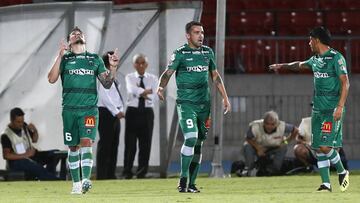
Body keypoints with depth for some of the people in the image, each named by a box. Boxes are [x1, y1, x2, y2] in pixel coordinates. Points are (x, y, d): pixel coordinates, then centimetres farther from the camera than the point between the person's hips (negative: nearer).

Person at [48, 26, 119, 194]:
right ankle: (76, 183, 12)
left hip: (89, 109, -1)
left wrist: (113, 68, -4)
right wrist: (60, 57, -13)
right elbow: (52, 79, -4)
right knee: (73, 147, 4)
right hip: (70, 109, 1)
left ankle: (86, 179, -26)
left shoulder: (95, 59, 13)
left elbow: (107, 84, 13)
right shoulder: (65, 59, 10)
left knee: (86, 142, -17)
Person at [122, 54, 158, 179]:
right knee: (130, 144, -1)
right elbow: (131, 89, -19)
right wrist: (144, 91, -34)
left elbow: (155, 97, -6)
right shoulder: (130, 78, 4)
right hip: (132, 112, -1)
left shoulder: (152, 79, 7)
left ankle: (142, 172, 7)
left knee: (145, 144, 1)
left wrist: (140, 93, -17)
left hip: (147, 113, 1)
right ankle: (127, 172, 5)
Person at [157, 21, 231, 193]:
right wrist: (161, 87, -30)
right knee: (191, 138, -21)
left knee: (198, 144, 6)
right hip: (186, 103, -5)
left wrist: (225, 97, 18)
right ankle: (183, 179, -11)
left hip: (204, 104, 5)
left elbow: (215, 76, 20)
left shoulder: (207, 52, 11)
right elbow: (168, 73, -10)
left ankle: (191, 184, 12)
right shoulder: (180, 54, -4)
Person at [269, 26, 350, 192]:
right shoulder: (315, 59, 14)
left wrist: (340, 106, -22)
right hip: (318, 108, 8)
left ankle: (342, 172, 7)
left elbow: (345, 83, -15)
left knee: (325, 146, -15)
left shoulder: (336, 58, -10)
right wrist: (282, 66, 46)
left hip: (332, 108, -8)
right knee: (319, 148, 3)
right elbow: (300, 65, 38)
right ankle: (326, 184, 7)